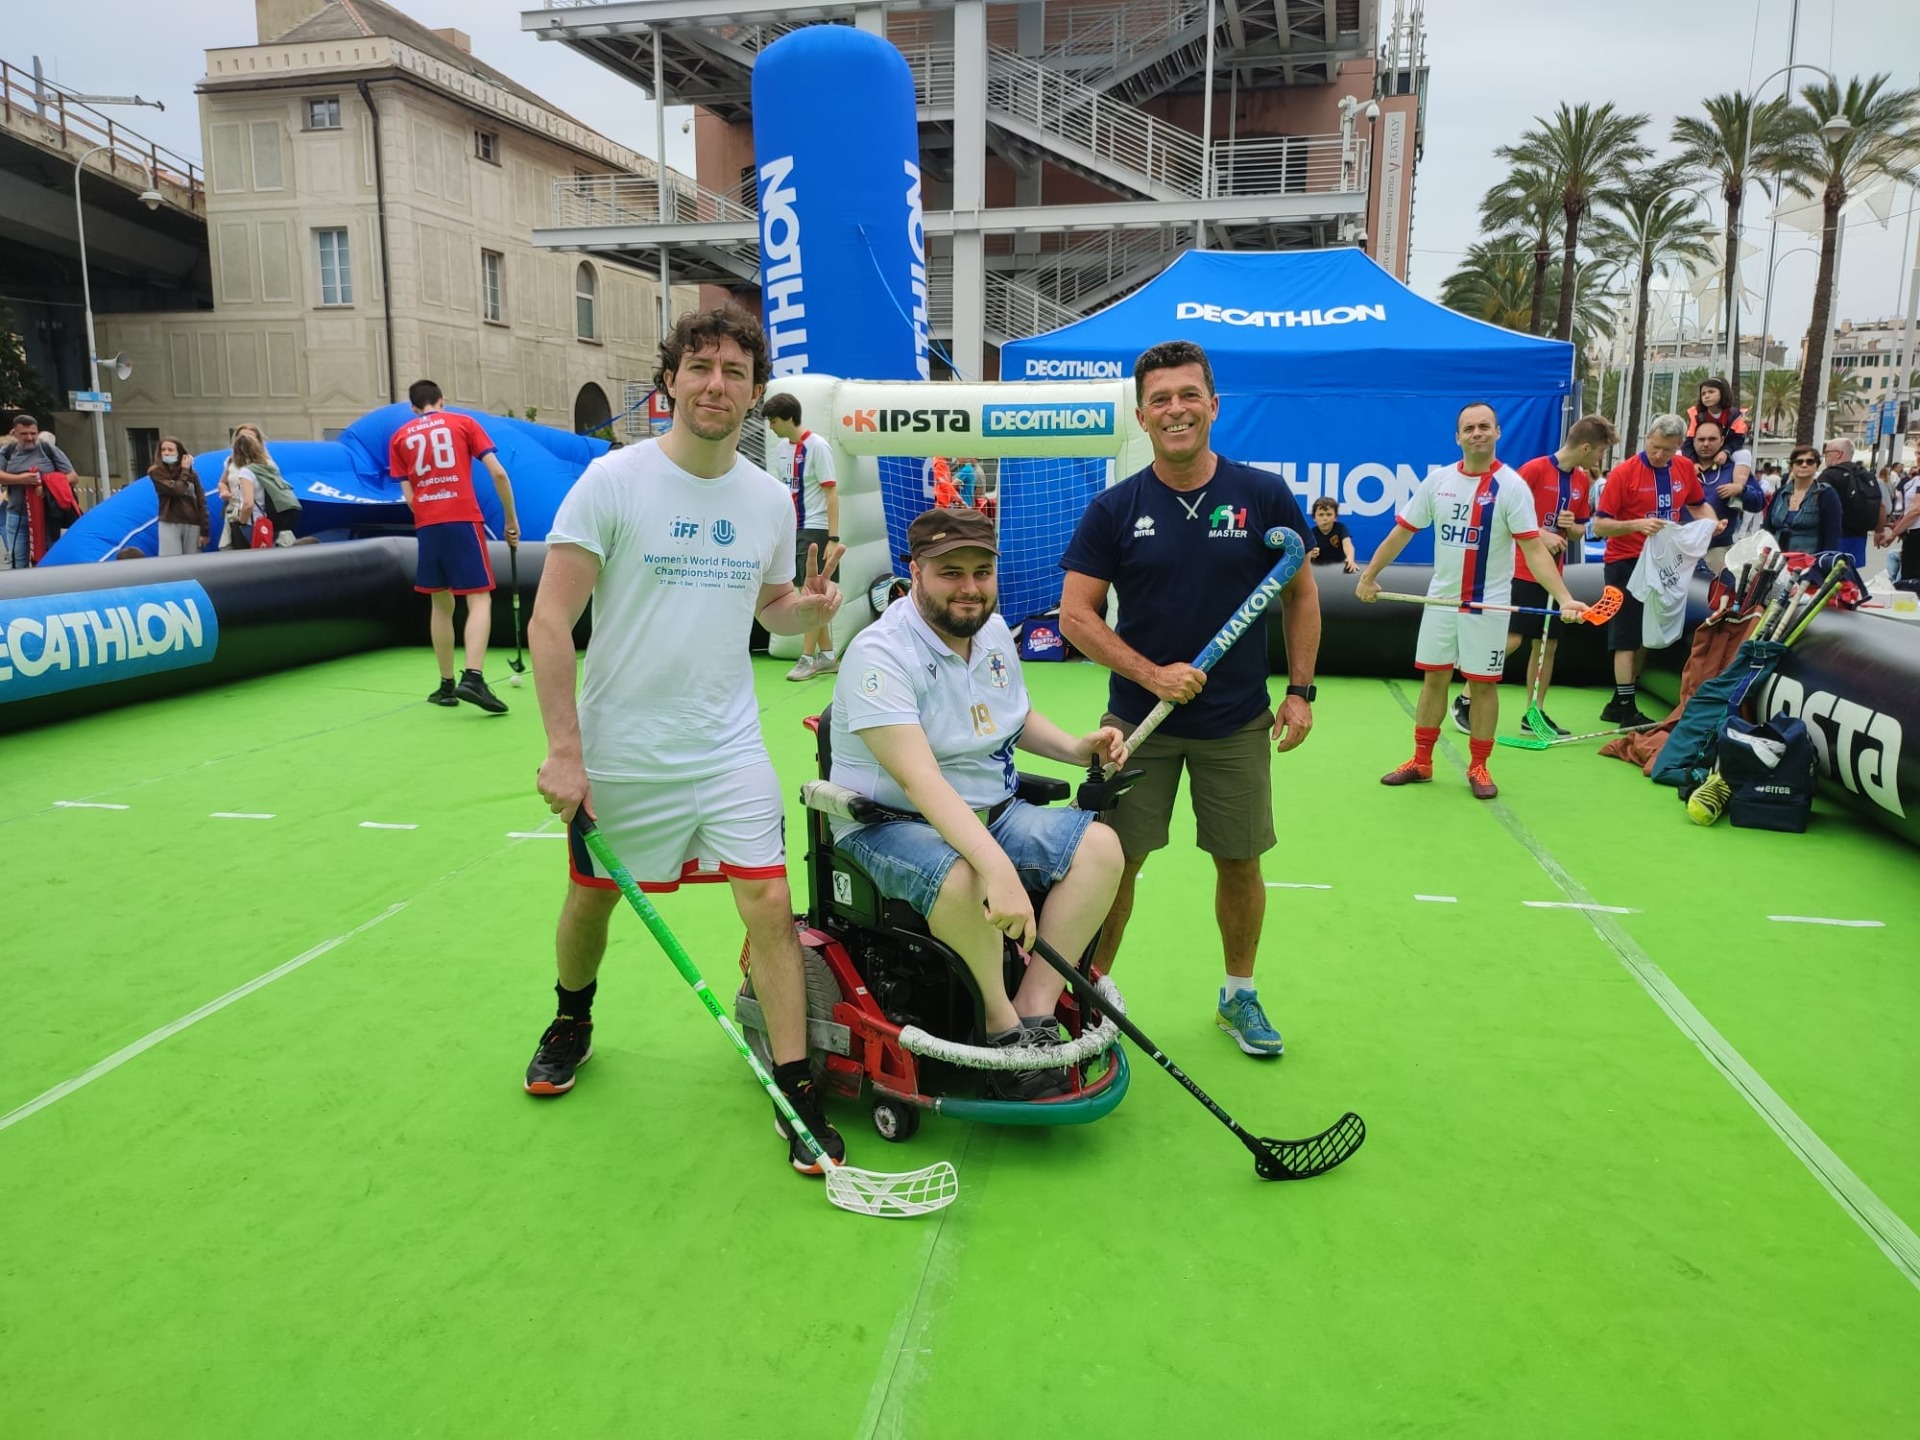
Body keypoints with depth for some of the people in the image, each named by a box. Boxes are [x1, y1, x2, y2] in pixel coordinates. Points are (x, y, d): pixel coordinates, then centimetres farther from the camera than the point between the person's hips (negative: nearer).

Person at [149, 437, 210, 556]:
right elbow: (177, 490, -16)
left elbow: (201, 502, 6)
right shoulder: (157, 473, 1)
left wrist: (204, 531, -1)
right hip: (170, 524, -2)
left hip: (192, 525, 2)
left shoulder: (191, 474, 9)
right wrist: (185, 471, -1)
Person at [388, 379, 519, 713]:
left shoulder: (400, 437, 15)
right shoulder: (463, 422, 9)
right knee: (479, 600, -4)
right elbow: (498, 474, 0)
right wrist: (511, 520, 7)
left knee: (441, 604, 13)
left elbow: (409, 497, 7)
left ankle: (446, 685, 16)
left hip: (427, 525, 3)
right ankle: (472, 678, -21)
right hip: (463, 520, -3)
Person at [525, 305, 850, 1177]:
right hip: (618, 753, -1)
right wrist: (564, 751, -15)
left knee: (770, 907, -8)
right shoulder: (612, 481, -10)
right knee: (592, 898, 16)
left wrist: (808, 608, -7)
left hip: (729, 750, 2)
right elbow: (550, 622, -11)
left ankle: (796, 1092, 5)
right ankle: (572, 1022, 47)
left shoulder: (769, 499, 3)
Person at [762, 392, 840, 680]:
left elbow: (832, 494, -14)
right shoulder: (783, 448, 9)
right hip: (793, 529, 7)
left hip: (815, 530, -7)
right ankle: (827, 656, 18)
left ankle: (808, 658, 4)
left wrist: (833, 538, -18)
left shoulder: (817, 447, -12)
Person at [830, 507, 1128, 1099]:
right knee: (960, 877, -39)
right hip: (890, 823, -7)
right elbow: (919, 779, -32)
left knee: (1100, 846, -14)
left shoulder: (993, 631, 5)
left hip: (993, 813, 7)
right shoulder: (881, 652, -20)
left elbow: (1020, 717, 24)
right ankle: (1002, 1022, -14)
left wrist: (1075, 748, 2)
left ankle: (1034, 1011, -15)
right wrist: (997, 867, -43)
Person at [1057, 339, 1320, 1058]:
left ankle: (1240, 993, 31)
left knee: (1240, 863, 10)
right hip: (1137, 720, 0)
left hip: (1238, 724, 1)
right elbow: (1076, 614, -5)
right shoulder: (1114, 508, -4)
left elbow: (1300, 595, 6)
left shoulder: (1263, 495, -2)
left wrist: (1300, 690, 0)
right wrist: (1151, 674, -16)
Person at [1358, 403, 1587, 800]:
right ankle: (1421, 762, 20)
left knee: (1482, 685, 3)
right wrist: (1369, 576, 6)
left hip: (1487, 604, -3)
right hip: (1440, 599, 3)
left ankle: (1478, 767, 16)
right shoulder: (1437, 480, 0)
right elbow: (1401, 532, 8)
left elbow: (1534, 548, -16)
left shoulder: (1511, 486, -10)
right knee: (1433, 678, 9)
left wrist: (1564, 597, -27)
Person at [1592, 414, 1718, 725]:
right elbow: (1599, 526, -14)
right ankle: (1627, 709, -1)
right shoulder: (1624, 472, -13)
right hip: (1626, 562, -6)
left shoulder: (1685, 468, 2)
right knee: (1627, 638, -5)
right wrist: (1636, 525, -29)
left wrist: (1712, 522, -2)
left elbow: (1698, 505, 19)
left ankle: (1619, 704, 20)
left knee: (1648, 635, 11)